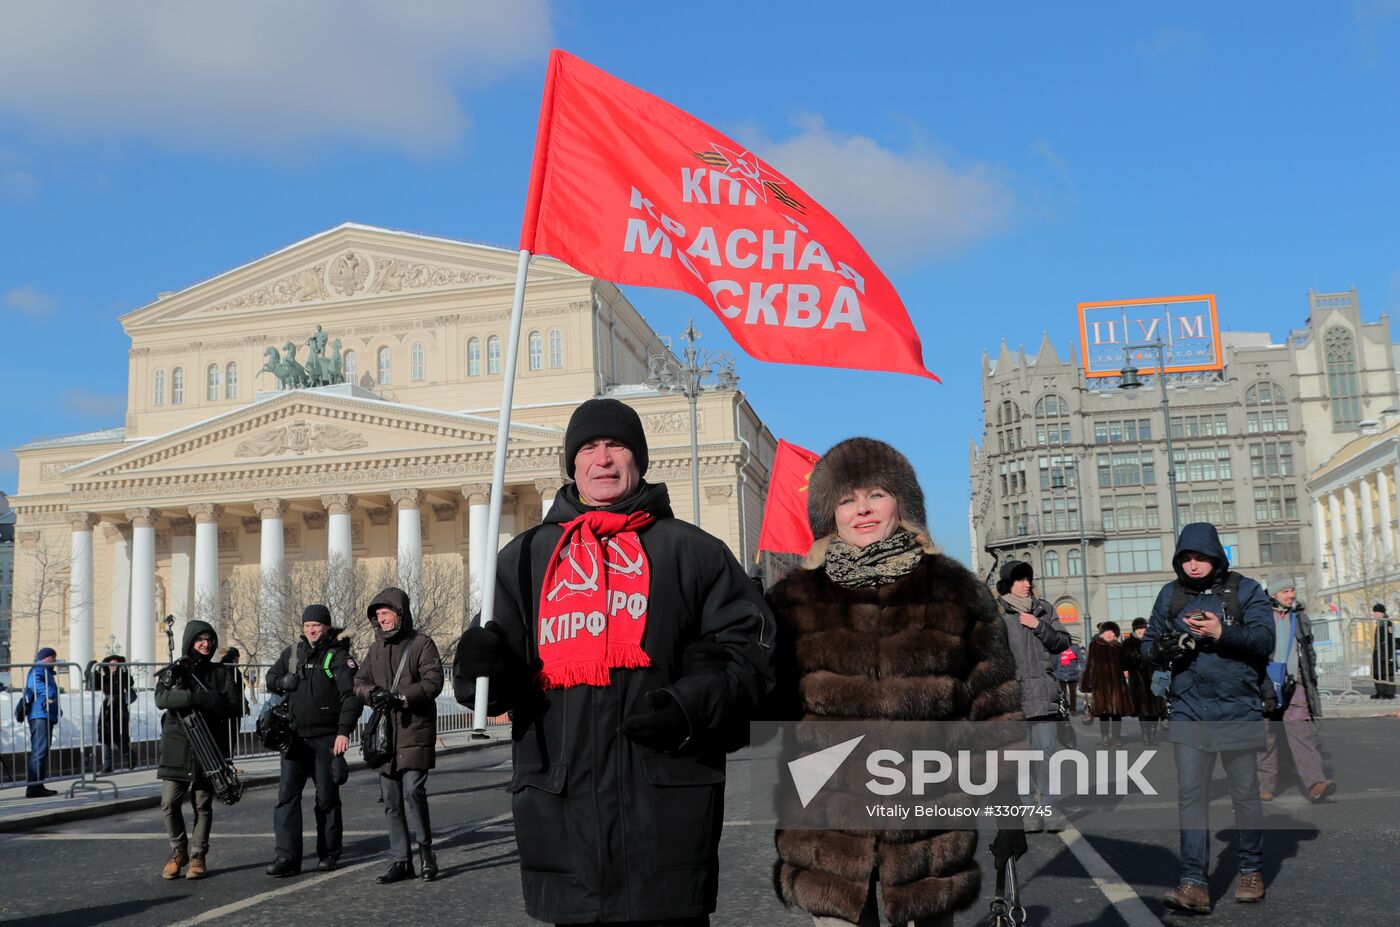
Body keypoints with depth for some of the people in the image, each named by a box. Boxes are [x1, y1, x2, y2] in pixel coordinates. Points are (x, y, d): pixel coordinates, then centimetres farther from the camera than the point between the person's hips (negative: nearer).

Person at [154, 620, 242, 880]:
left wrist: (206, 703, -17)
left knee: (203, 805, 4)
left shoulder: (220, 673, 10)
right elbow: (162, 699, -14)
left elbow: (234, 706, -2)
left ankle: (198, 856, 16)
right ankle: (178, 851, 17)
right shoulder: (173, 671, 6)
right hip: (177, 748, 0)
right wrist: (195, 696, -27)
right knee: (169, 803, -4)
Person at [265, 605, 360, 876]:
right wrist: (284, 681, 0)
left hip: (326, 739, -4)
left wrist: (344, 731, -24)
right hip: (294, 736, 4)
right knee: (287, 795, -4)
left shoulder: (339, 657, -6)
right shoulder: (291, 653, 10)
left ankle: (329, 854, 17)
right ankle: (287, 856, -3)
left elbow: (351, 696, -13)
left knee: (327, 797, 4)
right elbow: (271, 677, 24)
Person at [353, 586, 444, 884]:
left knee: (413, 791, -14)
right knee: (391, 800, 8)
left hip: (415, 731, -6)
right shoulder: (376, 647, 16)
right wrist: (372, 693, -9)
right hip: (384, 733, 6)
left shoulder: (421, 643, -3)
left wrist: (400, 697, -21)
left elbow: (433, 682, -12)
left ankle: (425, 849, 5)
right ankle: (400, 860, 16)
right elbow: (359, 682, 14)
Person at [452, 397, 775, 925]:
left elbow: (748, 650, 5)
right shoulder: (527, 557, 17)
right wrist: (483, 667, -8)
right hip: (560, 807, 2)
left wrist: (690, 709, -12)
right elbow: (499, 681, 16)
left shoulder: (691, 551, 10)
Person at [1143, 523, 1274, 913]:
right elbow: (1148, 644, 12)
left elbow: (1265, 638, -11)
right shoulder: (1170, 595, 9)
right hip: (1189, 709, 2)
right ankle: (1194, 884, -5)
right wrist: (1163, 649, -11)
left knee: (1245, 793, 10)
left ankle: (1252, 870, 29)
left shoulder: (1245, 590, 0)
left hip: (1237, 709, -2)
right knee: (1190, 794, -4)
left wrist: (1223, 633, -28)